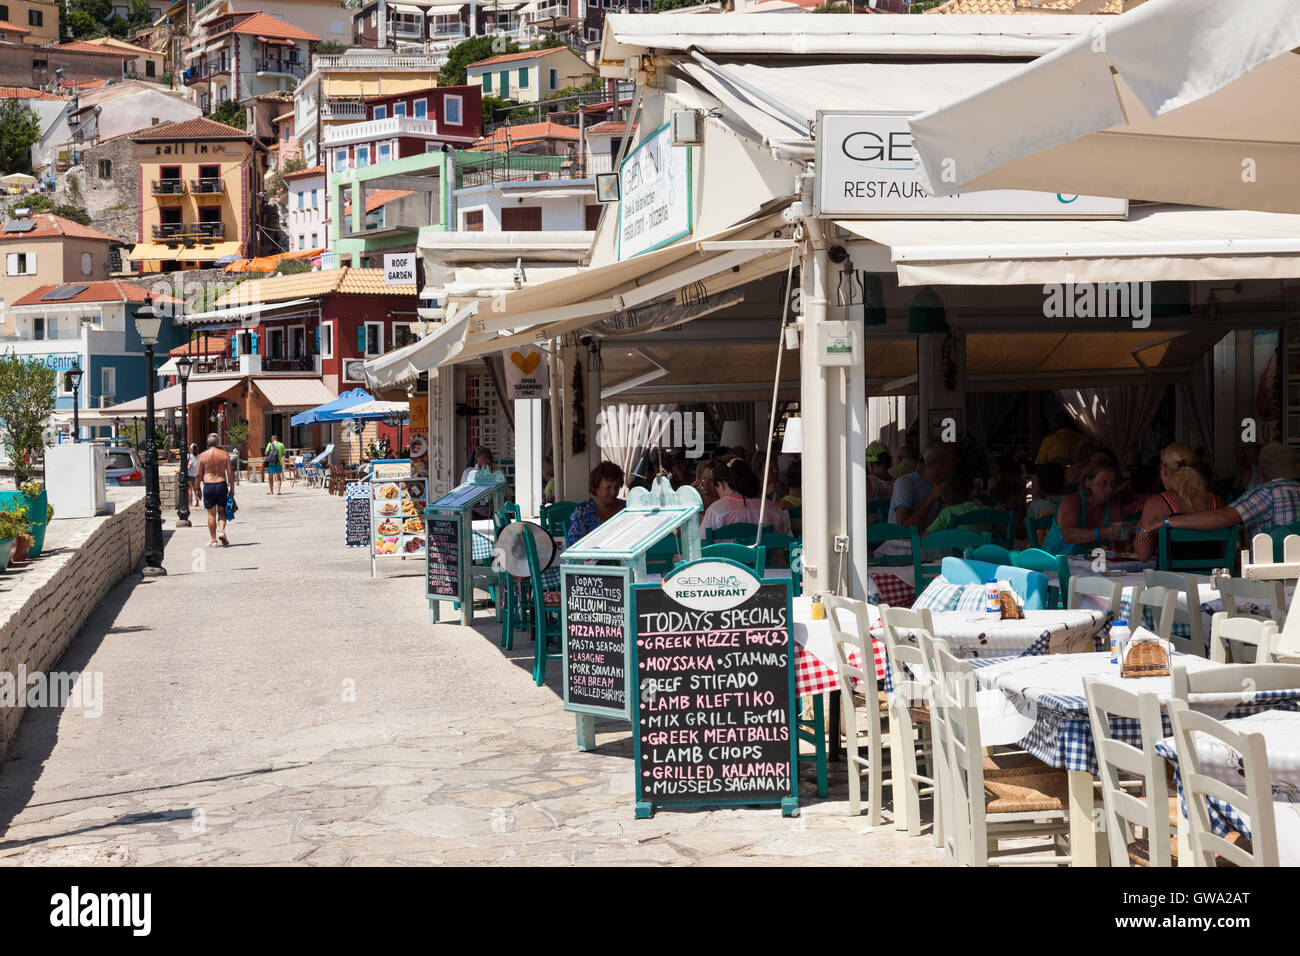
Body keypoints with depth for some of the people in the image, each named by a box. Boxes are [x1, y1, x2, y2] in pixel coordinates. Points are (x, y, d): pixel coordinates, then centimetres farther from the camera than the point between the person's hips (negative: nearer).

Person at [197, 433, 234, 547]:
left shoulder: (202, 456, 0)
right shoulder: (224, 455, -1)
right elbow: (230, 473, -3)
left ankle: (213, 540, 7)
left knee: (211, 514, 6)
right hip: (221, 484, 0)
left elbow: (199, 475, 2)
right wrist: (232, 488, 6)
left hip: (208, 486, 0)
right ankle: (222, 531, -9)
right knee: (221, 512, 14)